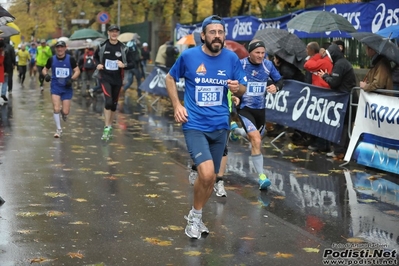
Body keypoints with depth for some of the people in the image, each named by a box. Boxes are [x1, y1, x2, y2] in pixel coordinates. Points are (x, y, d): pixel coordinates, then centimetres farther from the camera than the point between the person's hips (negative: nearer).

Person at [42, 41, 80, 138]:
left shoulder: (70, 59, -3)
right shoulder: (52, 59, 0)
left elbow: (77, 71, 1)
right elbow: (45, 69, 12)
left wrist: (72, 79, -16)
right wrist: (46, 75, -11)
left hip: (67, 87, 0)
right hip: (55, 87, 0)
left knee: (65, 112, -1)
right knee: (56, 109, -12)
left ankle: (63, 112, 39)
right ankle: (59, 129, 5)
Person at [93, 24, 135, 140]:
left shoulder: (123, 48, -2)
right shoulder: (102, 46, -1)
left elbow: (132, 64, 1)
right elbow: (95, 57, 18)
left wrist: (124, 65, -20)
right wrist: (98, 64, -3)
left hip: (117, 79, 2)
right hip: (105, 78, -2)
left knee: (114, 104, 12)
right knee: (108, 101, -19)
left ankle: (110, 125, 31)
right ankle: (107, 128, -16)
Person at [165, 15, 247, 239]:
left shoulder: (231, 58, -4)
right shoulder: (189, 56, -9)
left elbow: (243, 89, 5)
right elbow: (170, 78, 8)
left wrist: (237, 88, -19)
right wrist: (177, 105, -3)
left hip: (220, 126, 4)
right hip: (195, 125, -3)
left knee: (211, 178, 13)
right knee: (206, 174, -21)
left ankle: (195, 216, 37)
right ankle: (196, 216, 5)